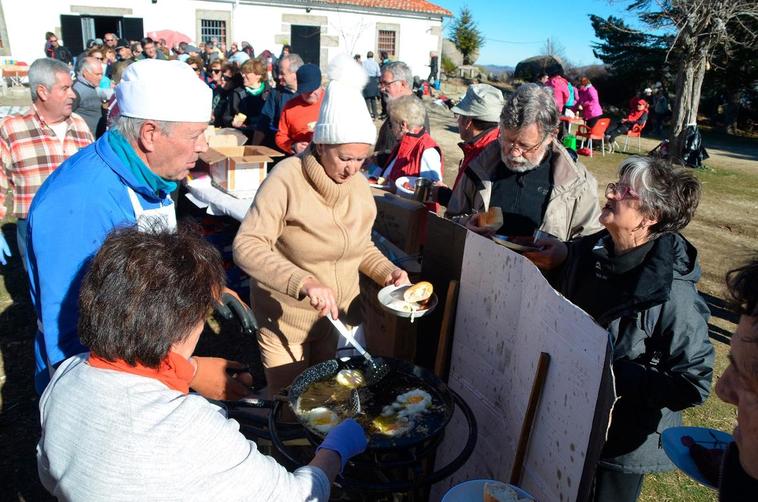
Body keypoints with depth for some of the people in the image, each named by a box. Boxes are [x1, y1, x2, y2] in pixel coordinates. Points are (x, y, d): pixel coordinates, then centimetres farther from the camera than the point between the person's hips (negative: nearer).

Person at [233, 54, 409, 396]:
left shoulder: (359, 185, -1)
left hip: (341, 315, 5)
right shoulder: (288, 178, -20)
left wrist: (387, 271, -7)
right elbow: (246, 246, -27)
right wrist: (302, 281, -40)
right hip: (285, 319, -5)